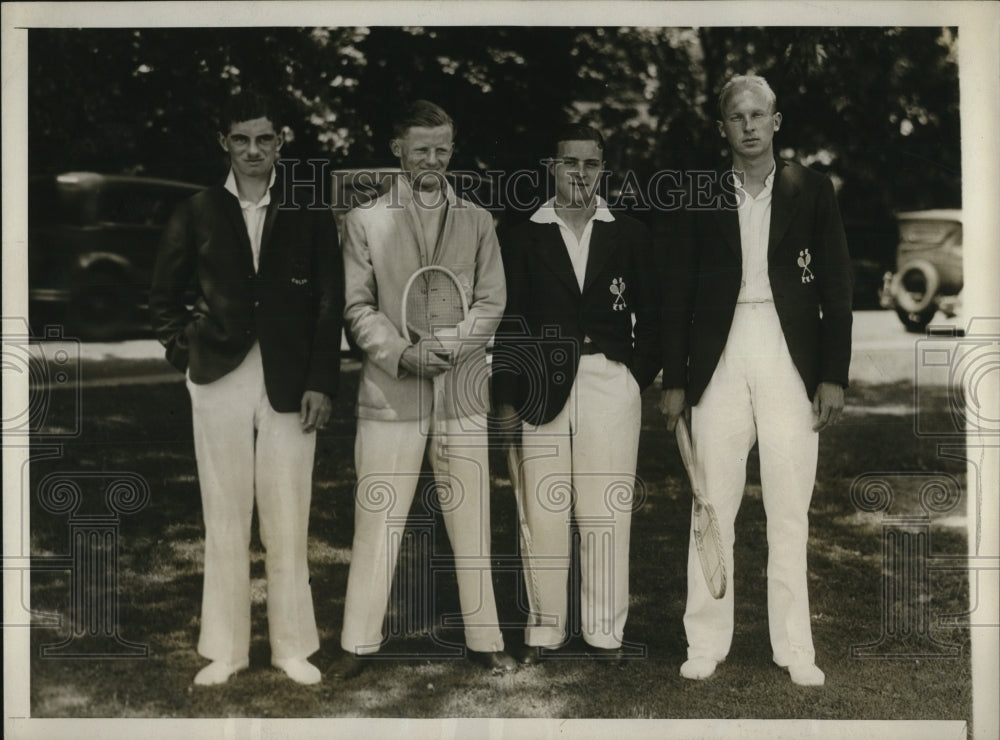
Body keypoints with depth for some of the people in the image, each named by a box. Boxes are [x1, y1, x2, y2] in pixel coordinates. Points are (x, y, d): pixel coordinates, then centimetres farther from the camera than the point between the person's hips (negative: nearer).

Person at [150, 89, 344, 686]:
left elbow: (330, 303, 1)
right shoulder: (198, 213, 7)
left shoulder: (310, 212, 3)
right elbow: (164, 294, 17)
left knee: (288, 522, 2)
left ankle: (293, 646, 15)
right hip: (220, 379, 1)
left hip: (290, 383, -1)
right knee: (225, 519, 6)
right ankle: (225, 649, 16)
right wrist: (184, 347, 3)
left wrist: (321, 382, -5)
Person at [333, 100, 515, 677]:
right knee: (377, 519, 1)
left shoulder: (478, 222, 9)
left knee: (472, 521, 6)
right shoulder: (366, 220, 5)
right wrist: (401, 355, -13)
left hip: (464, 391, 1)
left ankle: (485, 640, 15)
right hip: (390, 392, -1)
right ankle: (361, 642, 13)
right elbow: (358, 306, 1)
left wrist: (446, 347, -12)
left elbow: (492, 303, 4)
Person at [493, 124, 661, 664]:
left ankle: (605, 631, 11)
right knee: (542, 512, 1)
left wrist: (641, 378, 3)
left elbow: (649, 316, 12)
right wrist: (506, 397, 2)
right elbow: (508, 322, 7)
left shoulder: (629, 235, 10)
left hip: (610, 382, 0)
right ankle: (545, 628, 14)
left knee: (606, 513, 0)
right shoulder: (525, 238, 9)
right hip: (541, 387, 0)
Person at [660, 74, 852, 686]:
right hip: (719, 361, 1)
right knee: (711, 507, 3)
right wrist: (675, 381, 3)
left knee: (791, 512, 3)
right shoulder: (701, 197, 6)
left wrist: (834, 375, -2)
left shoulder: (811, 189, 5)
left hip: (790, 360, 0)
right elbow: (679, 291, 7)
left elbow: (837, 285, 4)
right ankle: (707, 642, 13)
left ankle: (794, 647, 14)